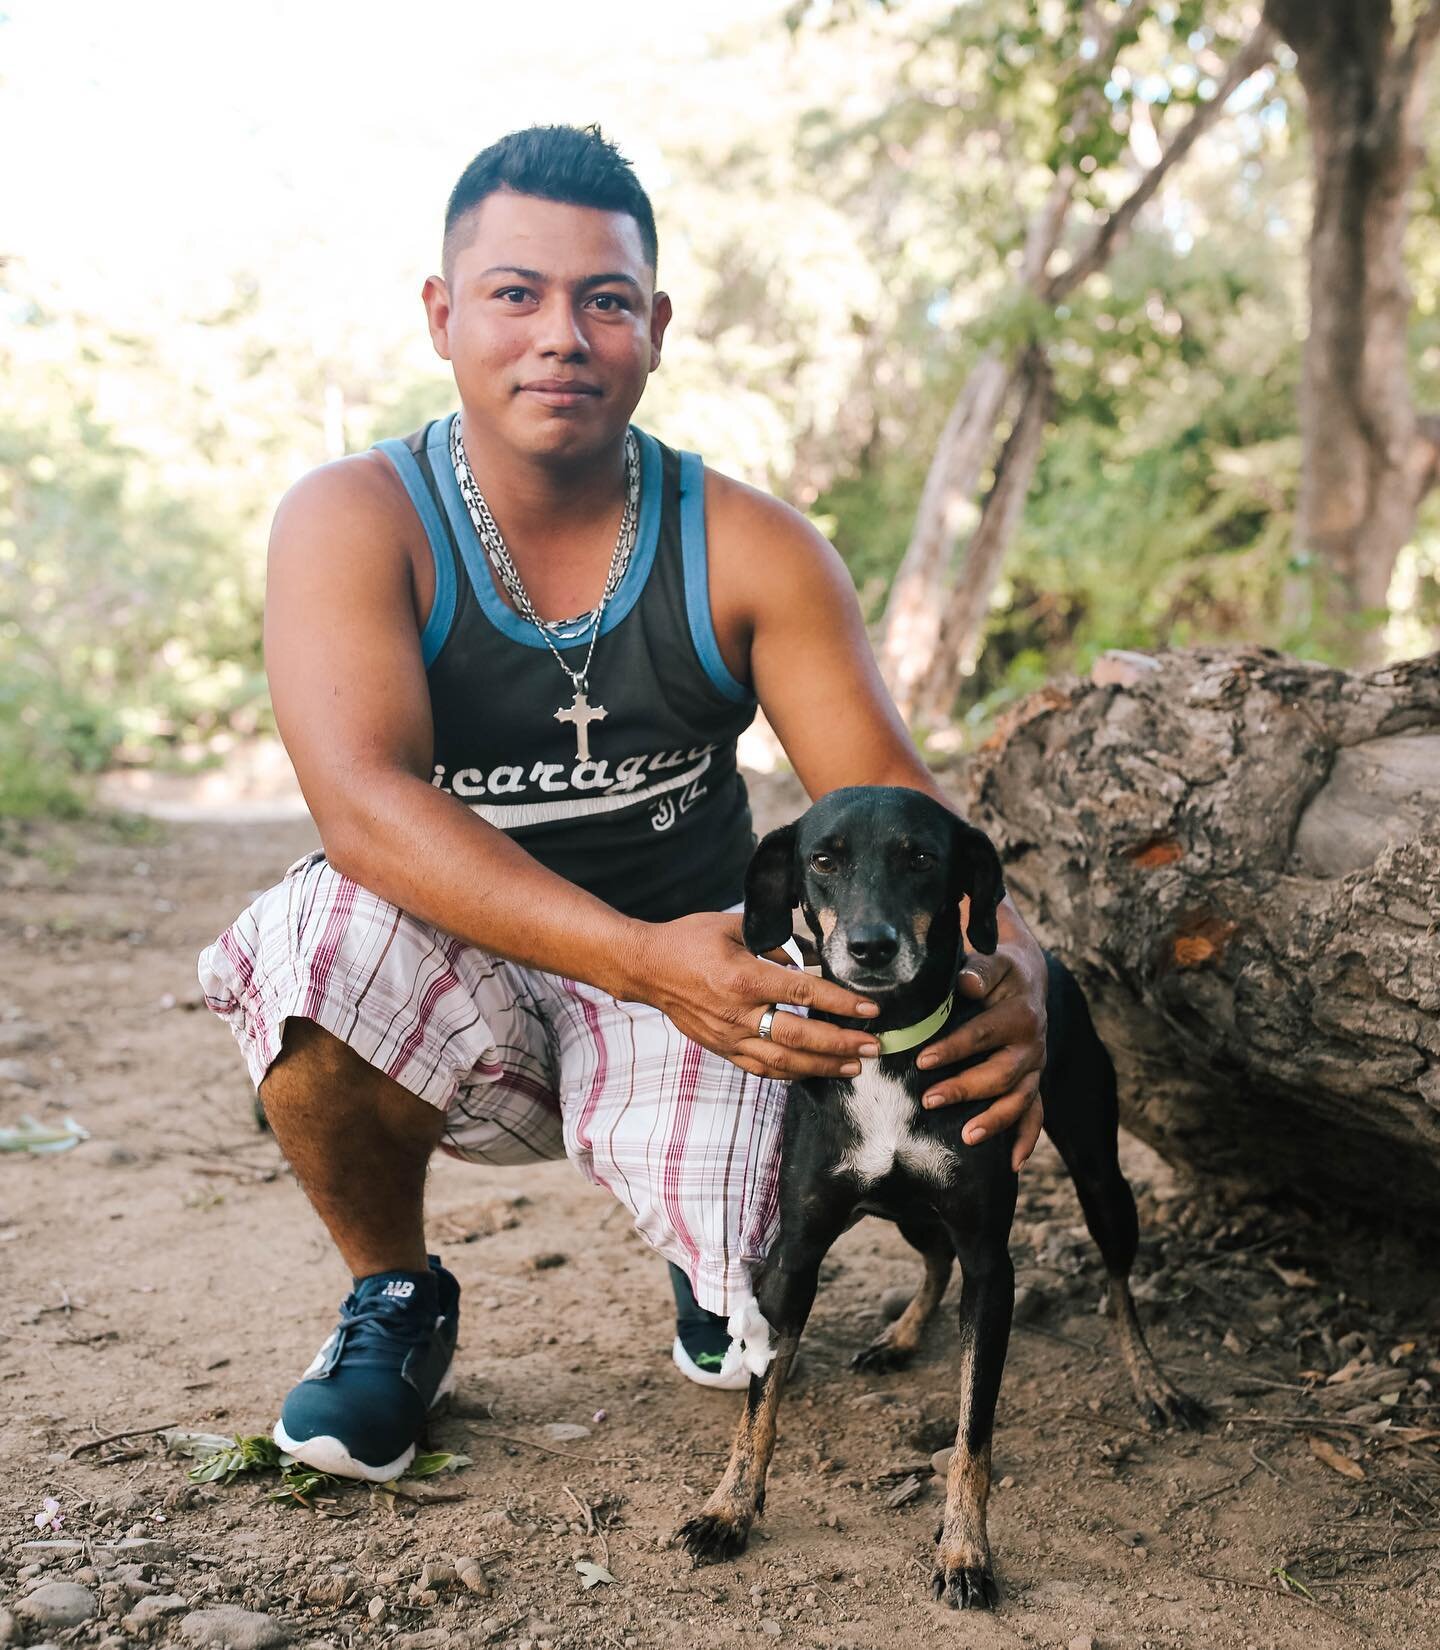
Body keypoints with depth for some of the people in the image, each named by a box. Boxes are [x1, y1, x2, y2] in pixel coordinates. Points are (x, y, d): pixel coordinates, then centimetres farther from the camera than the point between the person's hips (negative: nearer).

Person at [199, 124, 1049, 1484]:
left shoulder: (751, 551, -7)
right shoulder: (352, 520, -12)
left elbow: (892, 805, -10)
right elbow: (363, 801, -28)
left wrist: (1008, 966, -33)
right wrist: (641, 958, -41)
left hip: (700, 989, 1)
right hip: (441, 1001, 0)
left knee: (756, 1306, -25)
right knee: (317, 937, -34)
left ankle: (717, 1233, 18)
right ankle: (394, 1299, -2)